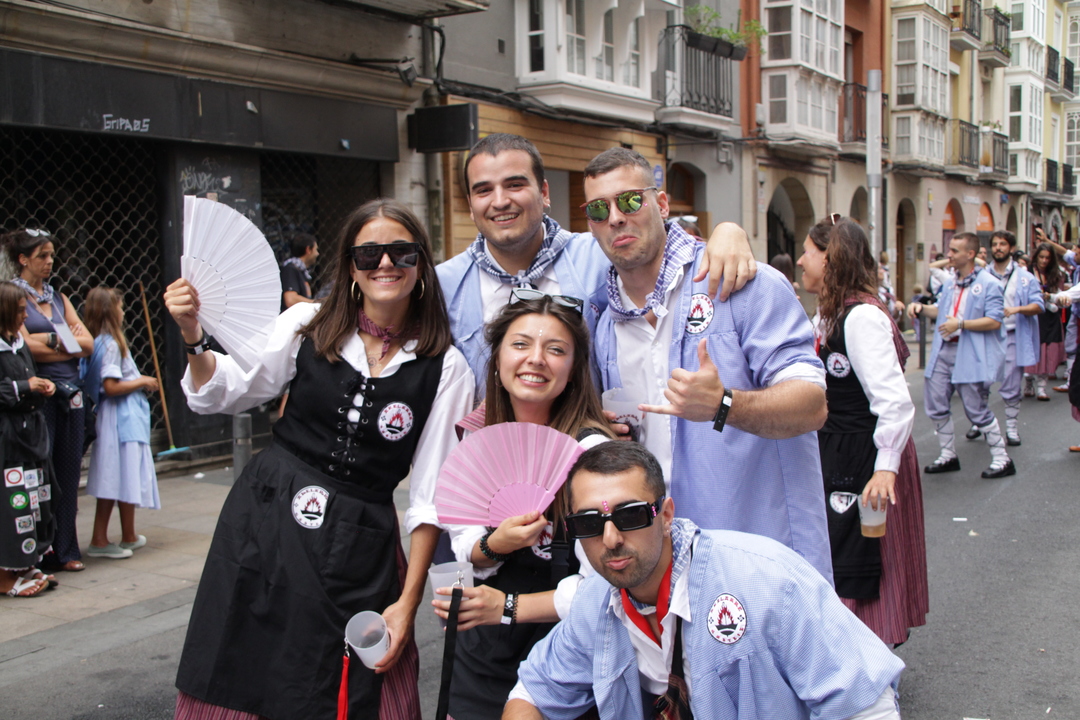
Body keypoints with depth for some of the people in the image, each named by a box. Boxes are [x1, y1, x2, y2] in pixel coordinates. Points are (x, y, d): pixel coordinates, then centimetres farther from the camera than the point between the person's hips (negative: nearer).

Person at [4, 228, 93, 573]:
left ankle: (65, 550, 16)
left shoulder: (58, 297, 16)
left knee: (68, 470, 8)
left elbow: (88, 343, 8)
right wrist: (68, 343, -1)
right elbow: (27, 347, -13)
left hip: (70, 392, 6)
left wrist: (50, 341, -6)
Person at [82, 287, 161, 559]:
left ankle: (100, 540, 15)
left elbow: (111, 382, 12)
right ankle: (128, 537, 9)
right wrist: (142, 382, -9)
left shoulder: (103, 341, 12)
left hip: (120, 417, 9)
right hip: (124, 417, -9)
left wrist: (140, 382, 8)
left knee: (111, 479, 11)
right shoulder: (111, 344, -15)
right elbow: (111, 387, -20)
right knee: (127, 477, 0)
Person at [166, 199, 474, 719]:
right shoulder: (307, 326, 1)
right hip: (266, 519, 2)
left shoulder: (445, 369, -4)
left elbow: (431, 494, -3)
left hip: (358, 547, -1)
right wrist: (193, 335, -10)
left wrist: (409, 600, -5)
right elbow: (225, 393, 8)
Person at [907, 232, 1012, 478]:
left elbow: (995, 321, -16)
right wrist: (921, 308, 6)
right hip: (943, 351, 8)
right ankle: (948, 456, 23)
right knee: (935, 404, 8)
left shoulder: (988, 284, -10)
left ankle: (1002, 459, 11)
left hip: (970, 355, -8)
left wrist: (961, 324, -22)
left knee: (976, 409, -4)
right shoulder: (950, 282, 14)